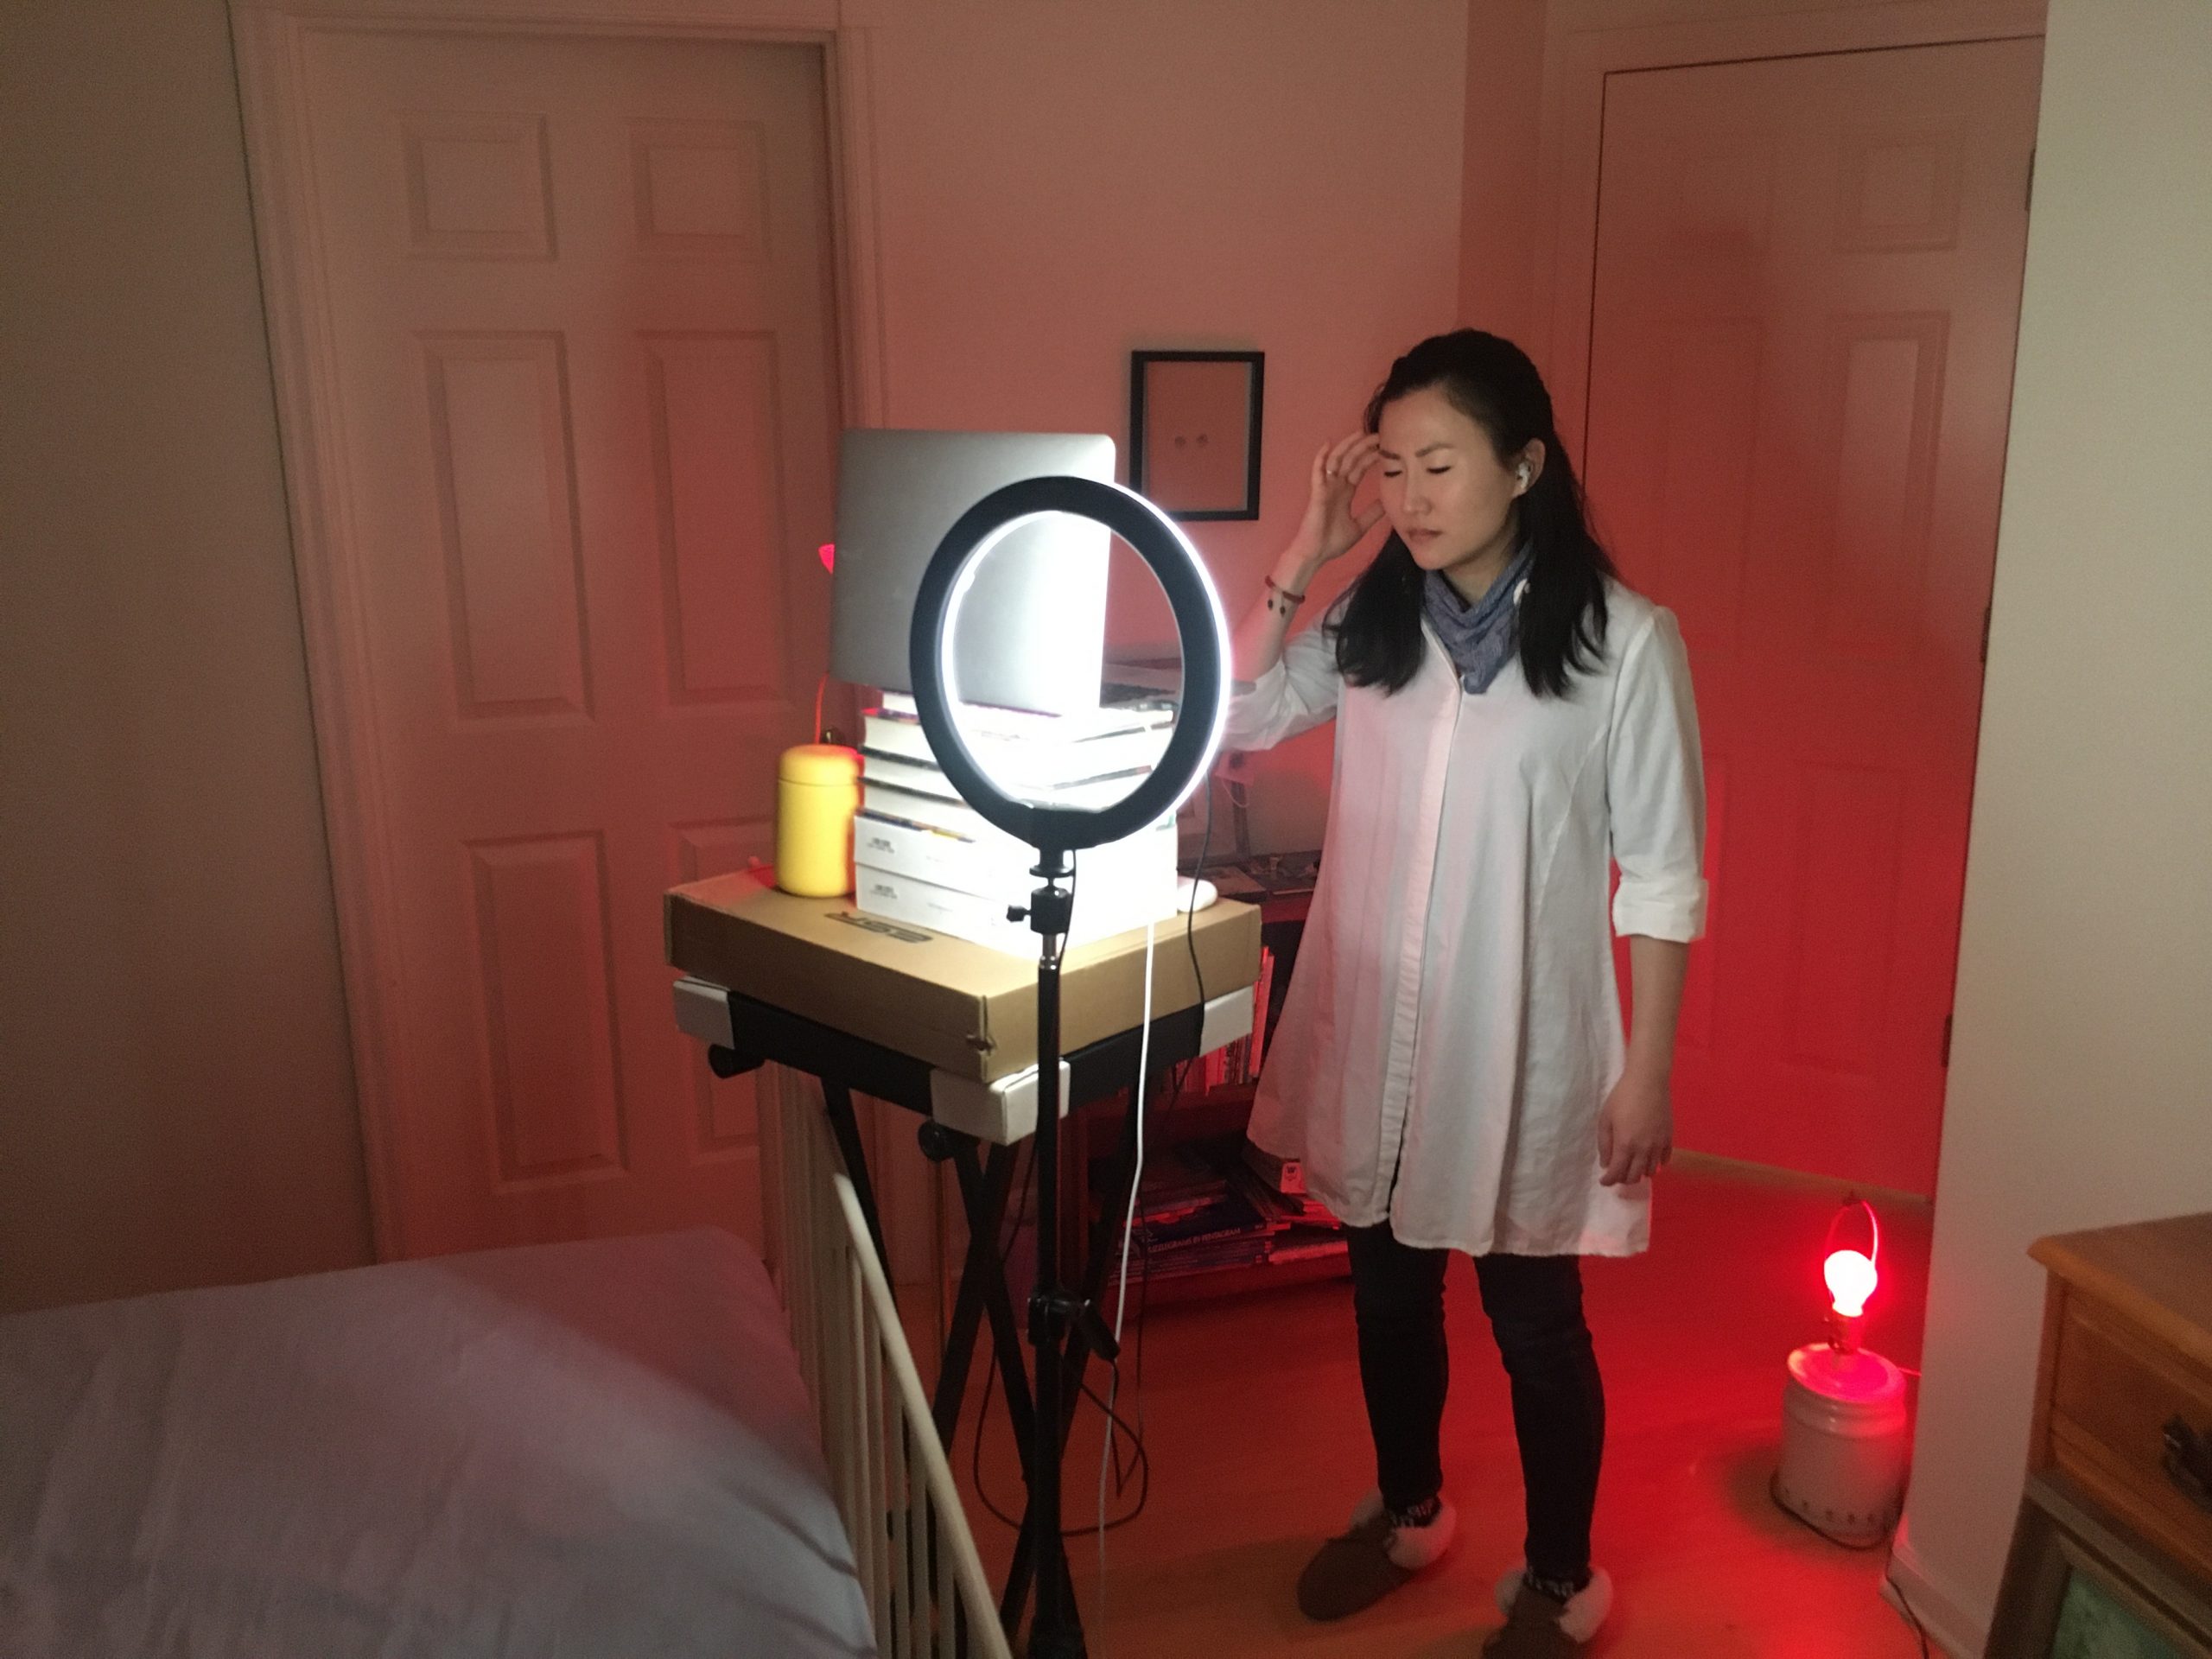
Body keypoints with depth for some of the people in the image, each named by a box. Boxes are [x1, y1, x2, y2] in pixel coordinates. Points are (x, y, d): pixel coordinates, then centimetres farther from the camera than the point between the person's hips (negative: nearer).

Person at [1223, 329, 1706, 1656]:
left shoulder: (1623, 639, -12)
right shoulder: (1371, 623, 0)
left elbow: (1664, 876, -9)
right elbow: (1231, 718, 0)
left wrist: (1648, 1068, -9)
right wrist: (1307, 552, -6)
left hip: (1522, 1044, -4)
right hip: (1372, 1027, 5)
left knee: (1534, 1318, 11)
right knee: (1388, 1290, 20)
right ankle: (1409, 1511, 45)